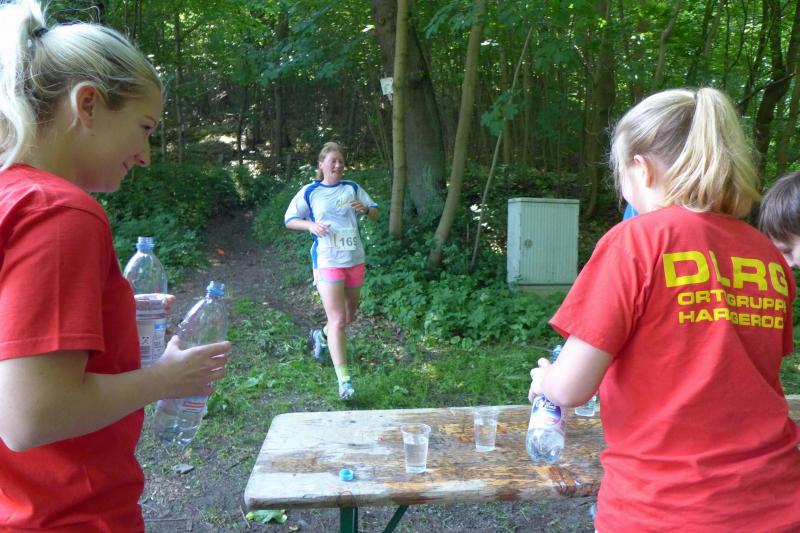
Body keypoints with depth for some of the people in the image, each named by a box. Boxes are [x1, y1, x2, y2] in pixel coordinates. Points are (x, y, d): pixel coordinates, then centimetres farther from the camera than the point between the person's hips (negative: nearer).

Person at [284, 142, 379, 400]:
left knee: (349, 315, 19)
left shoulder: (352, 188, 7)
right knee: (337, 319, -13)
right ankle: (344, 380, -12)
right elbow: (289, 220, 6)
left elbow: (376, 214, 10)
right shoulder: (309, 192, 1)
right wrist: (311, 225, -13)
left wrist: (364, 209, -13)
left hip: (355, 260, 4)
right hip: (327, 261, -4)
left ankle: (321, 336, 49)